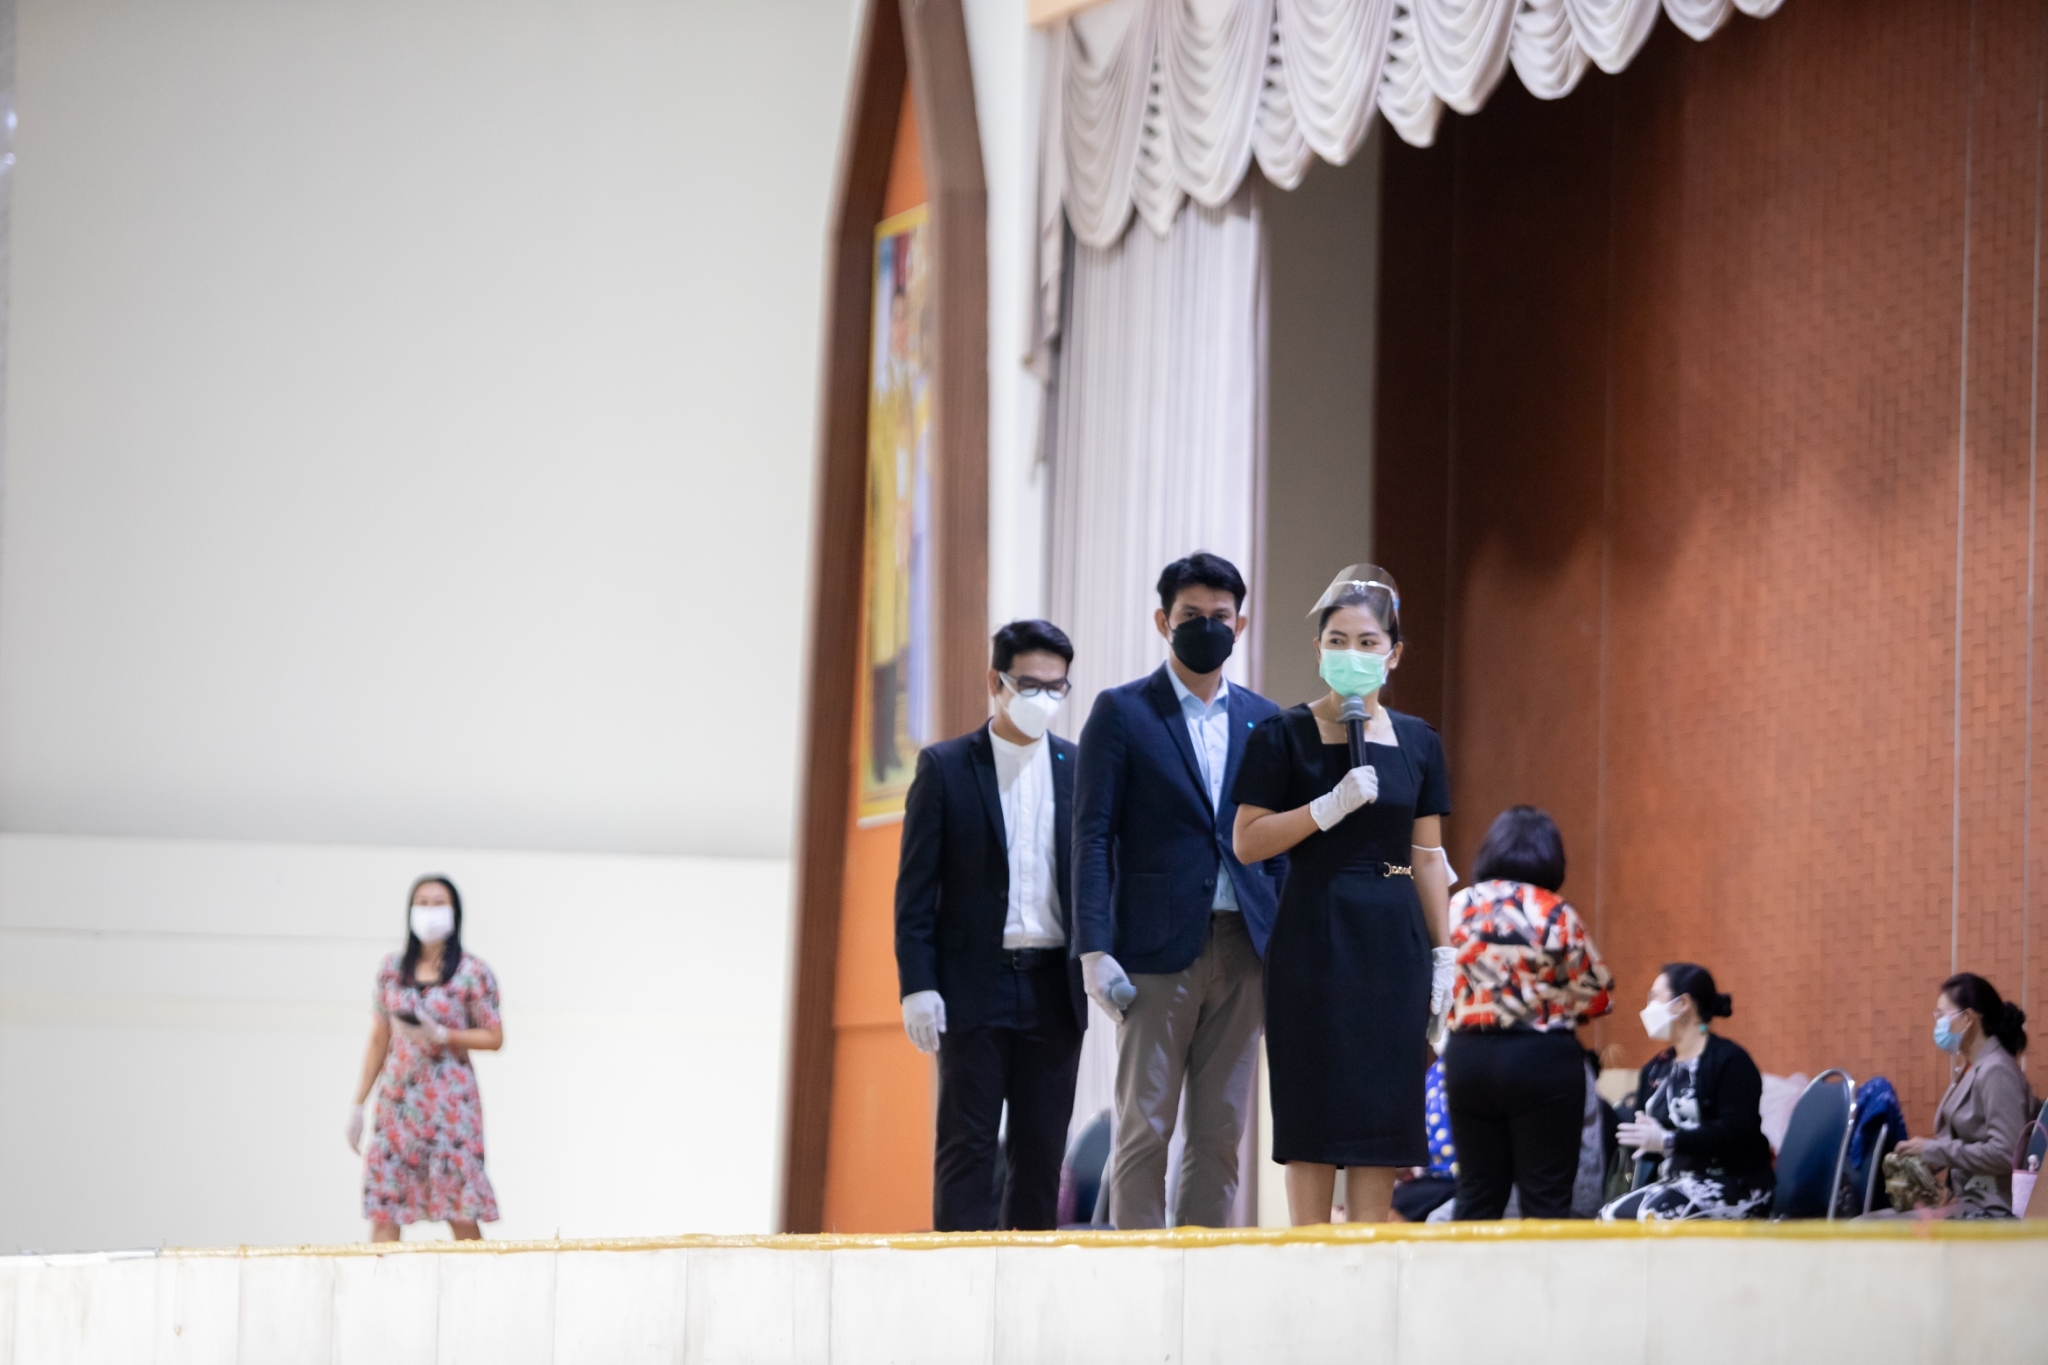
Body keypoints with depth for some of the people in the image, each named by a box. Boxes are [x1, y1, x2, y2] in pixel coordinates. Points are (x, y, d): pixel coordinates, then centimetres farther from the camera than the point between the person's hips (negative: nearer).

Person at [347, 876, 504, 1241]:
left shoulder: (472, 973, -1)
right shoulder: (392, 969, 10)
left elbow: (494, 1037, 0)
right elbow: (379, 1040, 14)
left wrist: (440, 1035, -14)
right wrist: (359, 1103, 11)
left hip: (449, 1100, -4)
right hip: (397, 1100, 4)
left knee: (460, 1212, -5)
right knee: (382, 1210, -3)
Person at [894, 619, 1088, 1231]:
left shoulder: (1080, 769, 9)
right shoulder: (944, 767, 1)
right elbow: (915, 887, -1)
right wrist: (917, 986, -9)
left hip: (1054, 990, 3)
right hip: (973, 989, -3)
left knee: (1041, 1153, 5)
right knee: (967, 1149, -3)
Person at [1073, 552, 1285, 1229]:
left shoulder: (1261, 719, 14)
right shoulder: (1121, 713, 2)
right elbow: (1093, 836, -3)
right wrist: (1094, 949, -12)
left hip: (1243, 949, 4)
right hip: (1157, 950, -4)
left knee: (1222, 1131, 4)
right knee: (1145, 1128, -5)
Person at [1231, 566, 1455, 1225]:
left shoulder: (1416, 742, 10)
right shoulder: (1284, 737, -3)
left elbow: (1428, 855, 12)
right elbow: (1248, 841, -7)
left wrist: (1444, 953, 8)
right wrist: (1332, 806, -18)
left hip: (1392, 945, 4)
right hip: (1314, 941, -4)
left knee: (1384, 1115, 3)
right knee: (1315, 1118, -4)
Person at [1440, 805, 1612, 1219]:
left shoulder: (1459, 908, 1)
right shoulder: (1556, 915, -9)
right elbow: (1595, 998, -3)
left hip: (1468, 1059, 4)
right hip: (1541, 1061, -4)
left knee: (1477, 1198, 10)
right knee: (1546, 1199, 0)